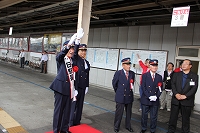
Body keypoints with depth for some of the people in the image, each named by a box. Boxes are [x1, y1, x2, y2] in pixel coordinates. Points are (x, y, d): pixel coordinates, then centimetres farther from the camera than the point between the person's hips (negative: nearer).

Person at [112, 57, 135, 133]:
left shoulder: (132, 73, -3)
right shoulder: (118, 73, -11)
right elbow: (114, 83, 2)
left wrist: (131, 89, 8)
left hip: (129, 97, 4)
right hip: (120, 97, -3)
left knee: (129, 112, 16)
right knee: (119, 112, 8)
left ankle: (128, 126, 35)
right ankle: (116, 126, 27)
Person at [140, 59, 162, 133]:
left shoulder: (159, 77, 8)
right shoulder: (145, 75, -1)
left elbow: (160, 88, 5)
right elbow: (143, 87, -8)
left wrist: (156, 96, -11)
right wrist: (149, 96, -16)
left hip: (155, 100, 2)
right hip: (145, 99, -2)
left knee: (154, 117, 9)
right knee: (144, 115, 10)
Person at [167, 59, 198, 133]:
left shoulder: (194, 76, 2)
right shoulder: (176, 74, 9)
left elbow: (194, 88, -6)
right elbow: (173, 84, 1)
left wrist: (185, 96, -16)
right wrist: (176, 94, -14)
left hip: (187, 101, -2)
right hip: (176, 99, 2)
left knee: (185, 118, 8)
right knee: (173, 117, 9)